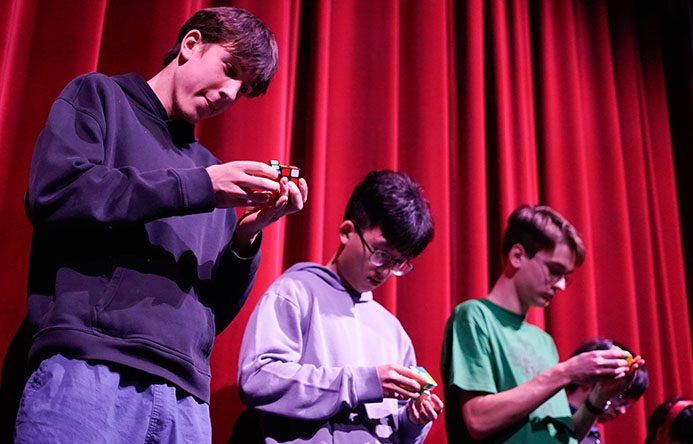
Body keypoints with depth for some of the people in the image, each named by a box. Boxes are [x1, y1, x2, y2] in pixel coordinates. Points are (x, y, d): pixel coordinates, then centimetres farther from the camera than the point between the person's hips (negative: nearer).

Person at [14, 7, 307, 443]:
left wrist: (248, 233, 0)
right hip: (86, 370, -4)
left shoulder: (213, 170, 21)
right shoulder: (98, 96, 11)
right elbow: (55, 192, -9)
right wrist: (199, 187, -10)